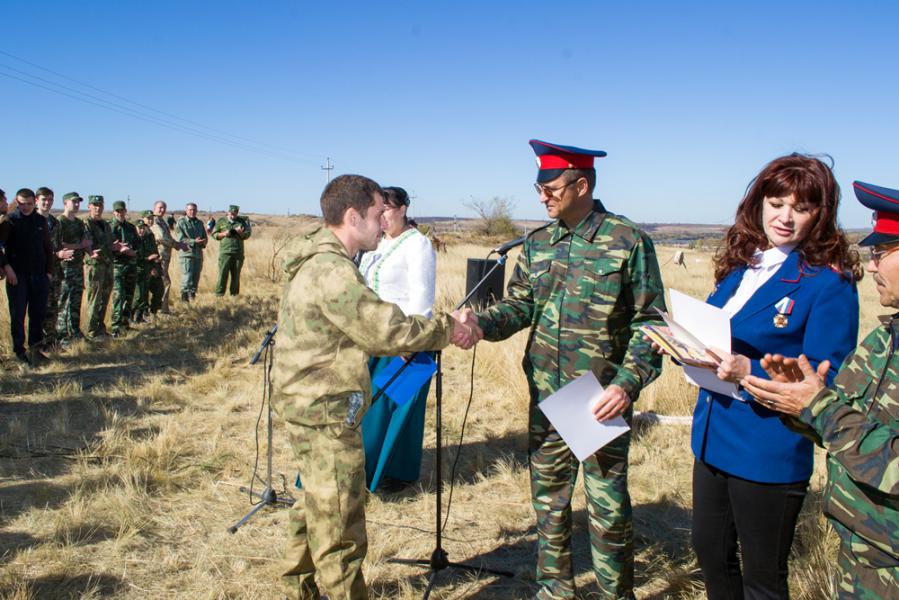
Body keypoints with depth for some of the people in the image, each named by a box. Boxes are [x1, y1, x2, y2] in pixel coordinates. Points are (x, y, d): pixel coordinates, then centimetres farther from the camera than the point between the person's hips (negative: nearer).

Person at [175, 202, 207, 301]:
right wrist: (194, 241, -19)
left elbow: (205, 237, 17)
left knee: (196, 278, 8)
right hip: (186, 253, -6)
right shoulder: (181, 222, 0)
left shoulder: (199, 223, 18)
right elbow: (180, 238, -9)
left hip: (198, 254, 6)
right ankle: (184, 298, -8)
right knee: (187, 278, -11)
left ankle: (192, 296, 18)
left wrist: (203, 242, -6)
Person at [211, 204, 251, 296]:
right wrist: (223, 234, -9)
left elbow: (247, 234, 9)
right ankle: (219, 295, -3)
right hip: (225, 252, -2)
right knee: (223, 274, -7)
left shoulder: (241, 221, 12)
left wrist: (240, 233, -12)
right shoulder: (221, 221, 9)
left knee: (236, 275, 5)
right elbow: (214, 234, 9)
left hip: (238, 253, 2)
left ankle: (234, 294, 14)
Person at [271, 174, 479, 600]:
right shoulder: (332, 270, -22)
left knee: (315, 507, 25)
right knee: (340, 528, 0)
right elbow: (387, 330, -23)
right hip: (326, 413, -11)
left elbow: (366, 325, 13)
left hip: (312, 404, 11)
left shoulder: (320, 259, 11)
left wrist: (433, 329, 4)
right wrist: (447, 328, -10)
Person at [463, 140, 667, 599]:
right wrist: (481, 323, -14)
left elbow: (650, 324, -7)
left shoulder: (628, 242, -9)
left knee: (608, 508, 5)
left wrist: (628, 384, -18)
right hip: (546, 398, 5)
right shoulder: (537, 242, 6)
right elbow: (520, 306, 7)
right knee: (548, 501, 17)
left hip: (601, 402, -5)